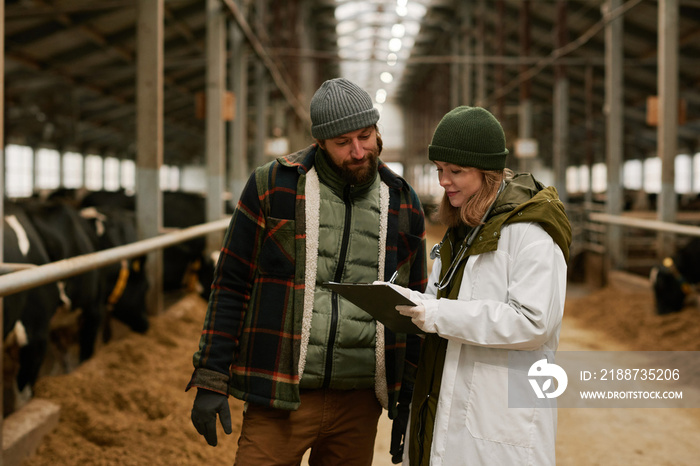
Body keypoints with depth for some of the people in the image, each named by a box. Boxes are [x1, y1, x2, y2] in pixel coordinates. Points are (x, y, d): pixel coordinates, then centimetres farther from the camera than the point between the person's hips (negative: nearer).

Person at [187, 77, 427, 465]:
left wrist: (408, 400, 11)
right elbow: (231, 285, 0)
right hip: (279, 399, -3)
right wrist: (211, 380, -4)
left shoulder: (403, 205, 7)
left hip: (359, 402, 3)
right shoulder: (272, 187, -2)